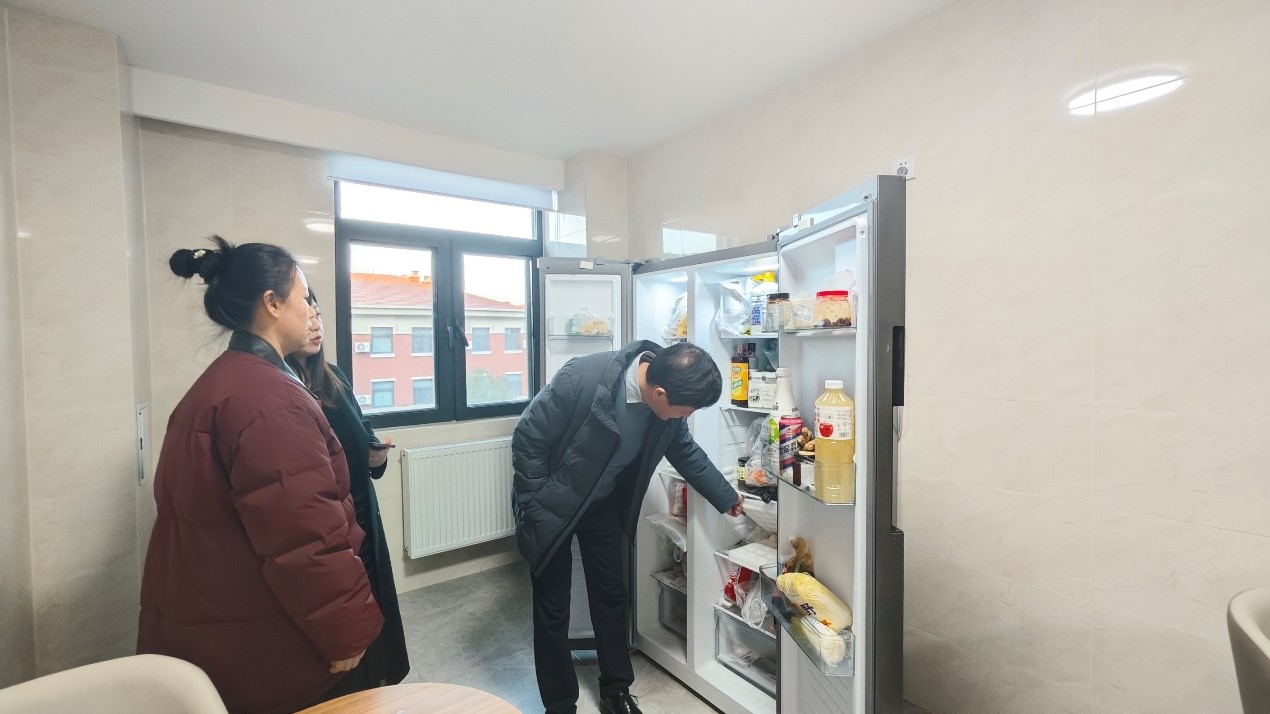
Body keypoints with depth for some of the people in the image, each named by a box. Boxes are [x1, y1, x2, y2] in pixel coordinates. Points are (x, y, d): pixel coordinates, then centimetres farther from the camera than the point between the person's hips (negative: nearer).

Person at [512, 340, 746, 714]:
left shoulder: (666, 403, -16)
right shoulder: (582, 377, -35)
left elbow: (686, 451, 3)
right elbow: (528, 438, -22)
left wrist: (726, 497, 13)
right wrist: (535, 506, -16)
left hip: (604, 503, 4)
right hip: (552, 504, -4)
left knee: (612, 596, 13)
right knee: (552, 609, 6)